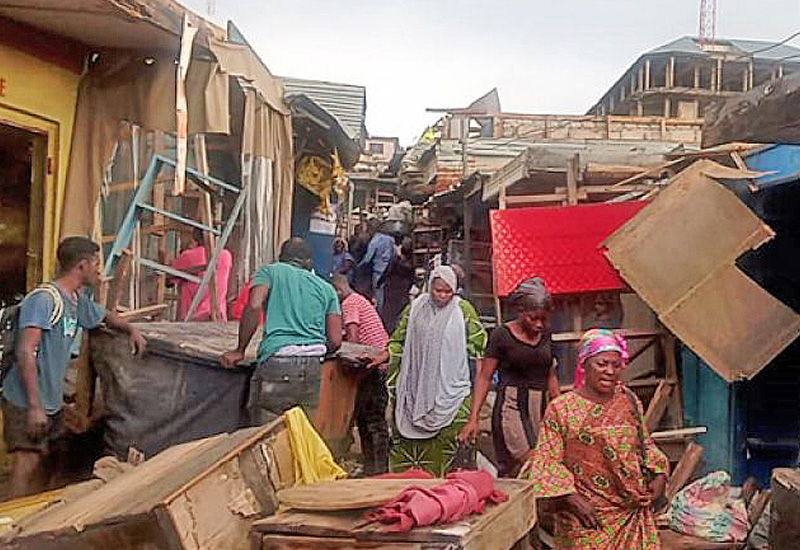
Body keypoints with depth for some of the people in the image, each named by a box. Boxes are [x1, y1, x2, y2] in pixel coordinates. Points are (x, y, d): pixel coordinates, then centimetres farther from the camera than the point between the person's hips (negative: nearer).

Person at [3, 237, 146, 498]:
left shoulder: (79, 300, 9)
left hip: (53, 402, 9)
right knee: (26, 467, -10)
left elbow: (105, 316, 31)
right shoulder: (43, 299, -19)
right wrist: (34, 406, -27)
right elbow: (25, 352, -25)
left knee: (45, 463, 15)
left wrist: (132, 330, 13)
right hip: (26, 404, -9)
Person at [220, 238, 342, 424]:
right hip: (314, 368, 4)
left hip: (278, 362, -3)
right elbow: (335, 341, 12)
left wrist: (240, 350, 2)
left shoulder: (271, 271, 13)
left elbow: (254, 306, -6)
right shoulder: (326, 288, 20)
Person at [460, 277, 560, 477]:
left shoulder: (545, 335, 12)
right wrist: (473, 419, -8)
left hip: (541, 408, 6)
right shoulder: (502, 335, -4)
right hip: (512, 406, -5)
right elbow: (484, 377, -2)